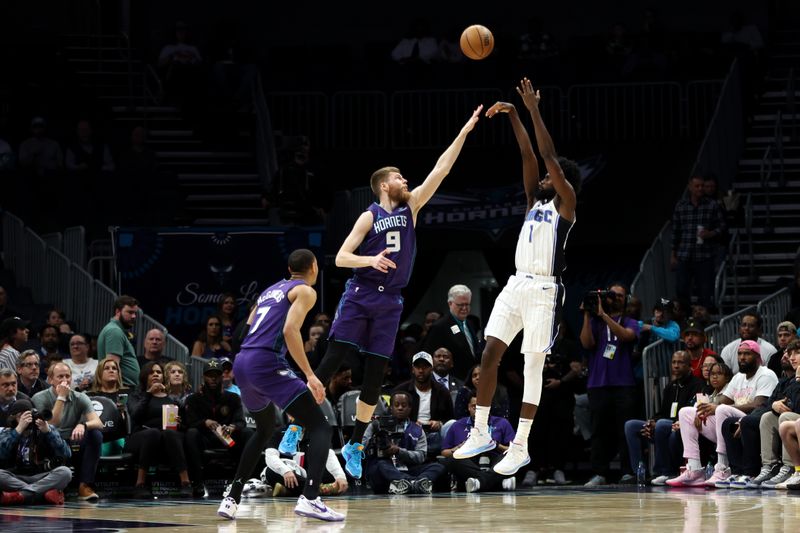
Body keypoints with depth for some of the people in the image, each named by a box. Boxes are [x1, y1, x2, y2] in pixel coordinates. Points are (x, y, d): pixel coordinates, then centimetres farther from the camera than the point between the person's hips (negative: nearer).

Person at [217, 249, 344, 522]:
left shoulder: (270, 290, 26)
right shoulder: (305, 291, 2)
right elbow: (290, 330, -14)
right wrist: (310, 376, -16)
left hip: (241, 364, 8)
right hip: (267, 363, -8)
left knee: (265, 430, 30)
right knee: (320, 427, -6)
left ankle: (231, 499, 25)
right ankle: (310, 498, -26)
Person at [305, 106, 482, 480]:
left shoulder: (410, 207, 10)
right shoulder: (370, 217, -2)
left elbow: (440, 170, 6)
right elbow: (340, 258, -7)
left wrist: (464, 133, 2)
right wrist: (370, 260, -25)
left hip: (390, 302, 5)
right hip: (360, 295, -5)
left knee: (375, 374, 3)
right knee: (331, 362, -10)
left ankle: (355, 445, 10)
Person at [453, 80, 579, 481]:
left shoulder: (566, 203, -1)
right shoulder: (535, 200, 17)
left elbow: (549, 157, -10)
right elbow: (529, 156, 9)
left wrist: (534, 111, -11)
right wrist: (514, 115, 1)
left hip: (544, 290, -7)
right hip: (517, 284, 7)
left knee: (532, 366, -5)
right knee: (489, 354, -1)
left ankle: (520, 447, -3)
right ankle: (481, 434, 6)